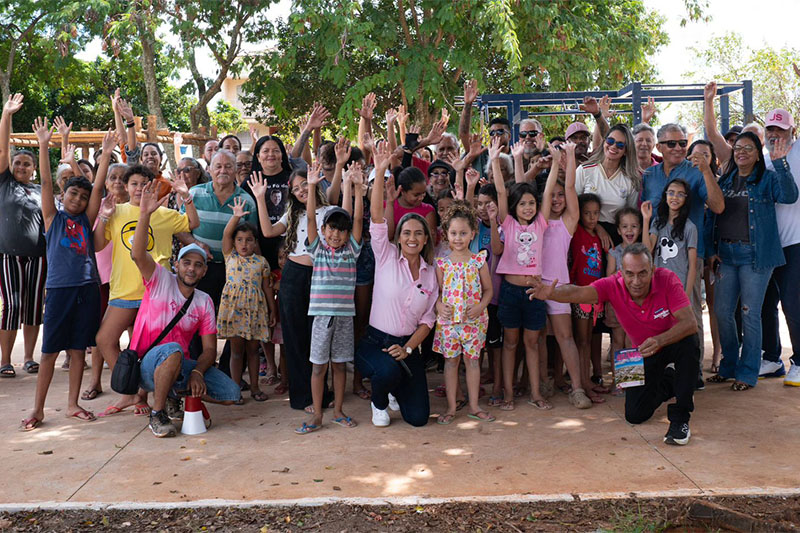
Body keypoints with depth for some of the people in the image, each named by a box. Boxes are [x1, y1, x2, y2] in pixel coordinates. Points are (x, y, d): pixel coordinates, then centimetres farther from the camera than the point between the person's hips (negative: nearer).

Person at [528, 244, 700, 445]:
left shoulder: (667, 280, -27)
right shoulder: (613, 286, -23)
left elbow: (690, 322, -33)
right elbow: (577, 293, -40)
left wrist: (660, 340, -50)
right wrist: (551, 293, -62)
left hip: (673, 343, -2)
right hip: (644, 352, 2)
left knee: (689, 342, -39)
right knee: (635, 414, -5)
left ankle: (680, 417, -23)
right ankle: (667, 382, 29)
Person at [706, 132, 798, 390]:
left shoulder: (767, 179, 0)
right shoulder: (725, 181, 14)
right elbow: (714, 211, 16)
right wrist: (713, 249, 8)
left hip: (754, 255, -5)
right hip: (727, 254, 5)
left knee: (750, 313, -2)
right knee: (722, 312, 7)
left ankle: (747, 372, 9)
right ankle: (729, 366, 23)